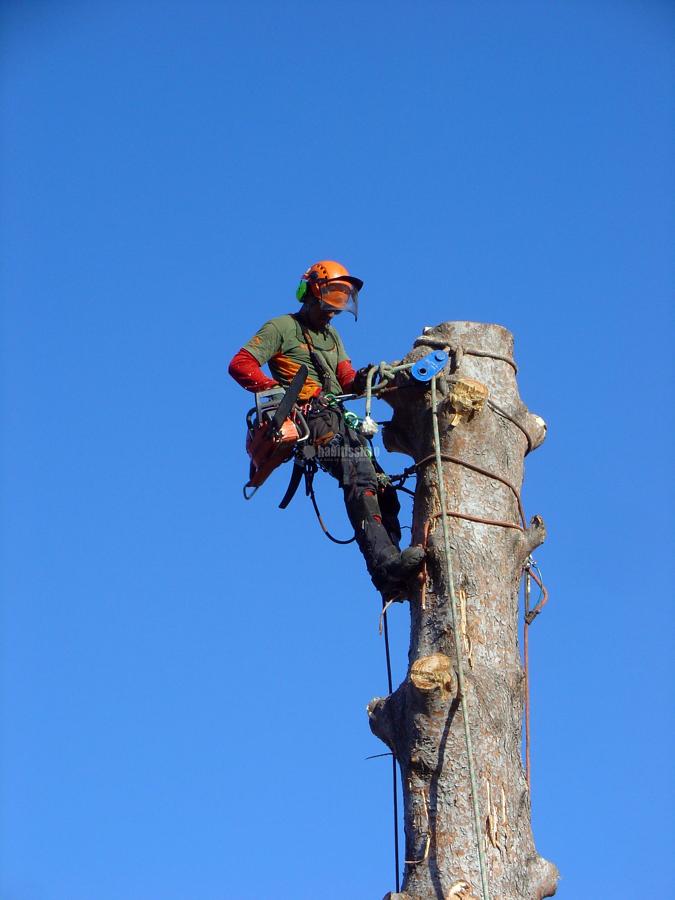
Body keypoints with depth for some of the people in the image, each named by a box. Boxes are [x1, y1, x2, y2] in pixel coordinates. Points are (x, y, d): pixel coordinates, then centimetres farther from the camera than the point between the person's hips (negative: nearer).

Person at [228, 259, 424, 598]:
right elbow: (239, 365, -4)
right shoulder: (281, 327, 7)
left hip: (339, 421, 9)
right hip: (309, 418, -9)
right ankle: (385, 563, -43)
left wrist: (361, 379, -5)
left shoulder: (331, 336, 31)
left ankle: (393, 576, -1)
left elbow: (346, 379, 20)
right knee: (360, 477, -29)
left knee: (382, 487, 0)